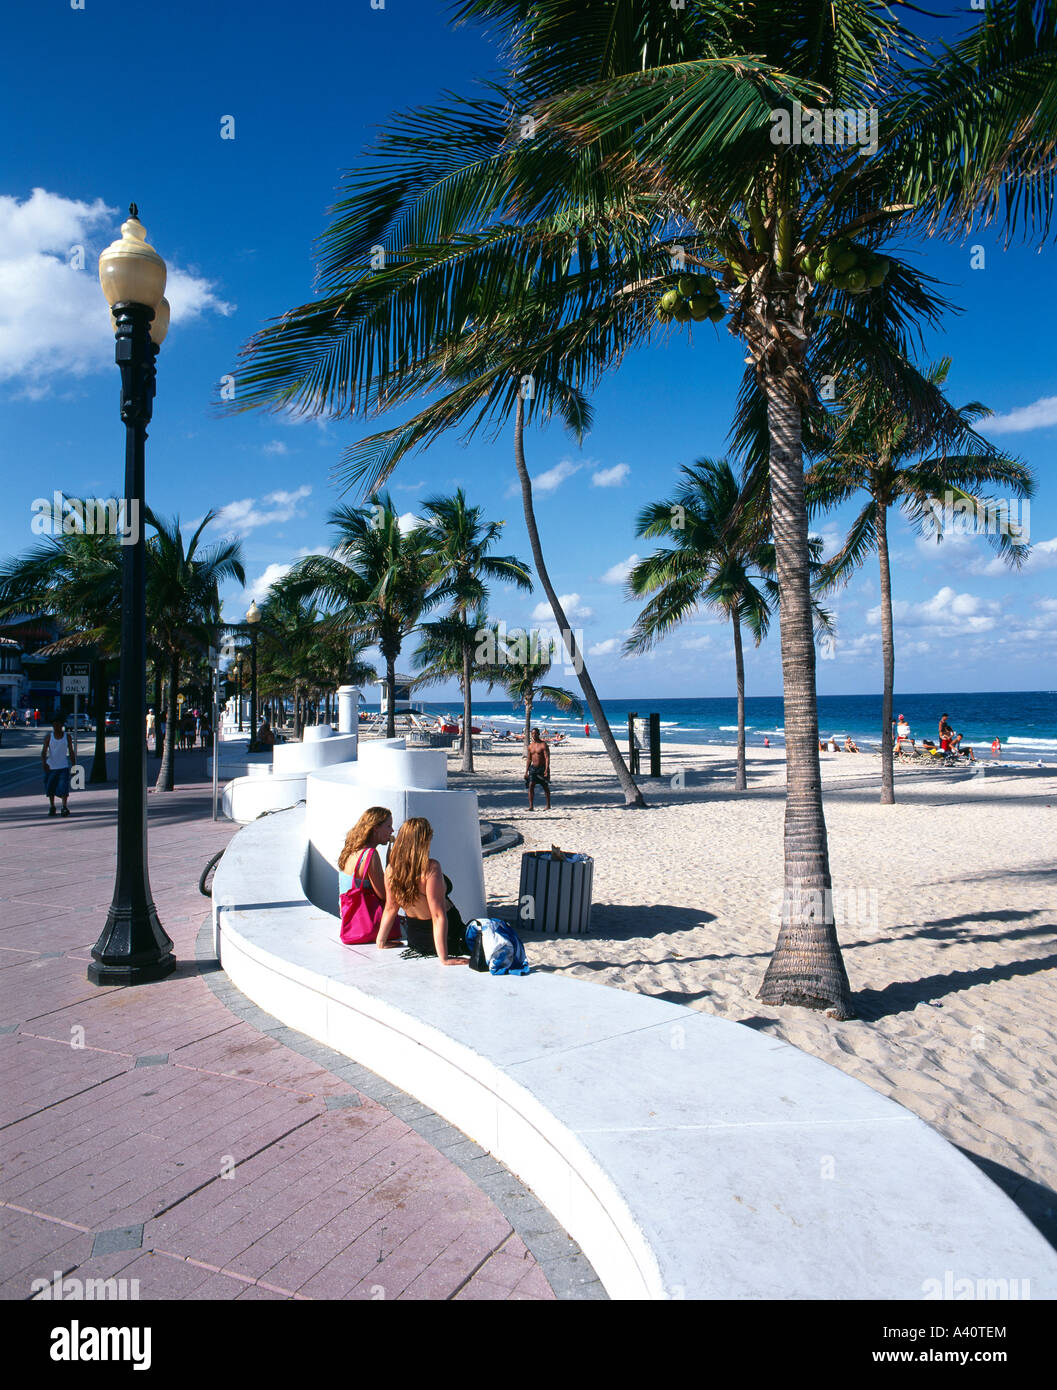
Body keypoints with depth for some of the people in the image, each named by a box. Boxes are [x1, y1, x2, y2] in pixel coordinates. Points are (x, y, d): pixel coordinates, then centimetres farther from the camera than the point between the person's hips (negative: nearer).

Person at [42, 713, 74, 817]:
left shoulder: (67, 737, 1)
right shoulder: (48, 737, 0)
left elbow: (71, 752, 6)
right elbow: (44, 751, -9)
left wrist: (73, 766, 5)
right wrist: (44, 763, -27)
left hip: (63, 767, -1)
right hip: (51, 767, 1)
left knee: (63, 788, -14)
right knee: (50, 789, 11)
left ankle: (64, 807, -14)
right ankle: (52, 807, 25)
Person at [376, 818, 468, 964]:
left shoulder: (391, 869, -10)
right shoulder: (431, 868, -28)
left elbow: (390, 908, 1)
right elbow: (438, 915, -28)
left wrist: (380, 943, 14)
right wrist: (444, 958, -26)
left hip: (414, 940, 7)